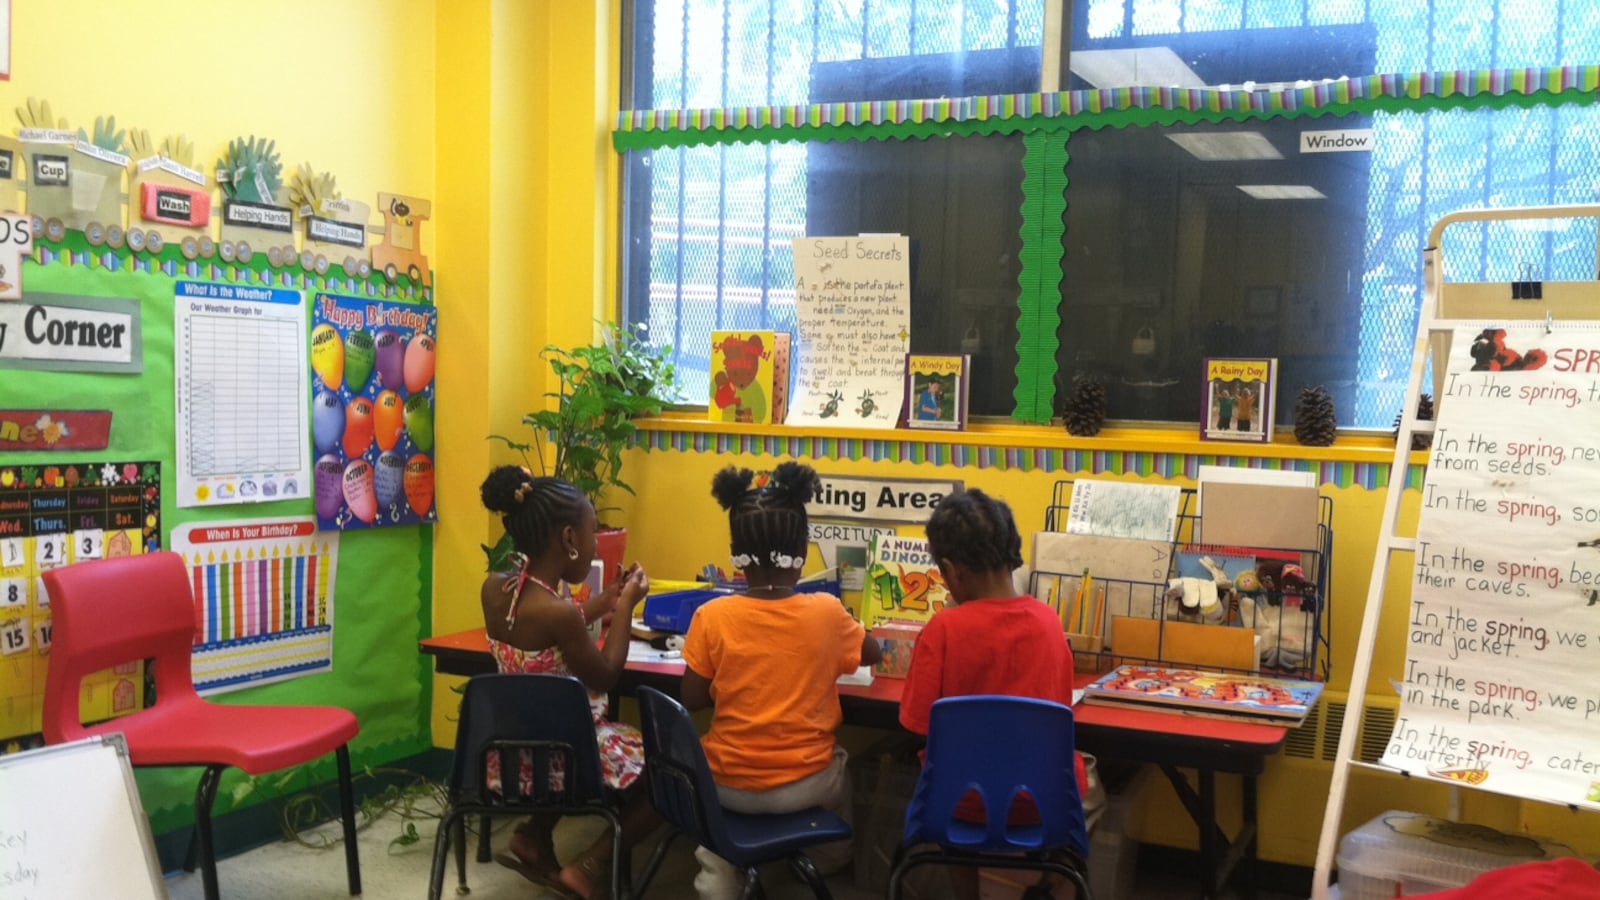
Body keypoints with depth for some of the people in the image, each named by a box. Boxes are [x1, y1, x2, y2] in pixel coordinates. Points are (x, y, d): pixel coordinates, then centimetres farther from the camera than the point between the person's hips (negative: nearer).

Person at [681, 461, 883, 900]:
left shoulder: (712, 617, -13)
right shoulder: (827, 613, -11)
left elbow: (693, 700, -5)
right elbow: (873, 653, 8)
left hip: (729, 784, 0)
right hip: (802, 784, 1)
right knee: (837, 763, 33)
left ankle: (720, 857, 16)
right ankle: (833, 860, 50)